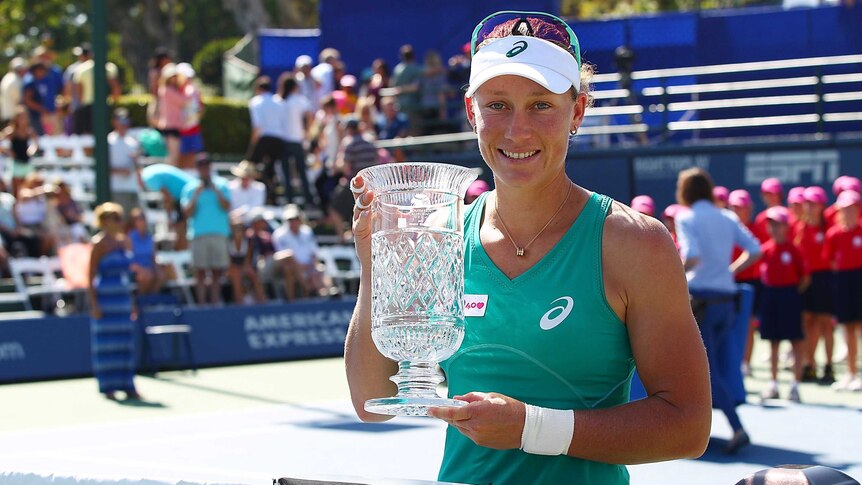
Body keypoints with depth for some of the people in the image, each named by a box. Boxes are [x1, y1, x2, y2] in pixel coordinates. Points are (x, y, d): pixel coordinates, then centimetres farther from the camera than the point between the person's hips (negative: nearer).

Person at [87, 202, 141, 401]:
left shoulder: (125, 241, 11)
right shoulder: (99, 243, -8)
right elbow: (91, 276, -10)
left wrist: (132, 301, 17)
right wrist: (94, 304, -17)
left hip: (123, 295, 7)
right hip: (104, 297, -7)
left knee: (125, 340, 6)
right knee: (105, 341, -2)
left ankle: (127, 386, 9)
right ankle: (108, 387, 3)